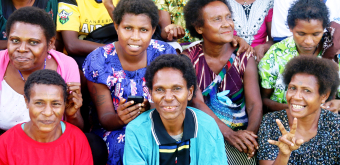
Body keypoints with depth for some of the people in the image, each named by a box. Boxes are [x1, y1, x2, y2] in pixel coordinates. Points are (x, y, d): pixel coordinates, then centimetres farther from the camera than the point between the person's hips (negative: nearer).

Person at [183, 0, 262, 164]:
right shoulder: (190, 57, 0)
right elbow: (197, 102, -10)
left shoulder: (245, 58, 3)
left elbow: (255, 104, -5)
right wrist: (229, 133, -23)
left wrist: (250, 132, -27)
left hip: (241, 133, 1)